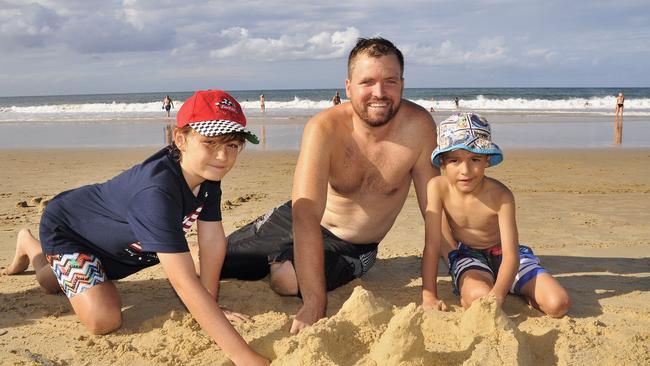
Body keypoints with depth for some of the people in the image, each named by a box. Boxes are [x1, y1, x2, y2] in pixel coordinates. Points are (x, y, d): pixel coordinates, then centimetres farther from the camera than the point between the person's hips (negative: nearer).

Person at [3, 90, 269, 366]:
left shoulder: (208, 176, -22)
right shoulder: (156, 190, -47)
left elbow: (213, 242, -14)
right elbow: (184, 281, -51)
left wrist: (210, 307, -13)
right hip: (67, 227, -7)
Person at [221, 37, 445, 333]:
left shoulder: (418, 125, -26)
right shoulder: (324, 129, -31)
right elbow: (306, 217, -38)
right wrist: (315, 304, -44)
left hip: (354, 247, 0)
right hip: (298, 222, 0)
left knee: (287, 281, -26)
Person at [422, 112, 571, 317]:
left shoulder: (500, 196, -24)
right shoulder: (438, 188, -20)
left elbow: (511, 256, -27)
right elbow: (432, 246, -18)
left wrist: (497, 296, -44)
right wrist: (429, 296, -23)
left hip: (502, 254, 0)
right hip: (466, 255, 0)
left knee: (558, 304, -18)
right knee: (478, 296, -36)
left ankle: (523, 292, 12)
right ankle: (466, 295, 0)